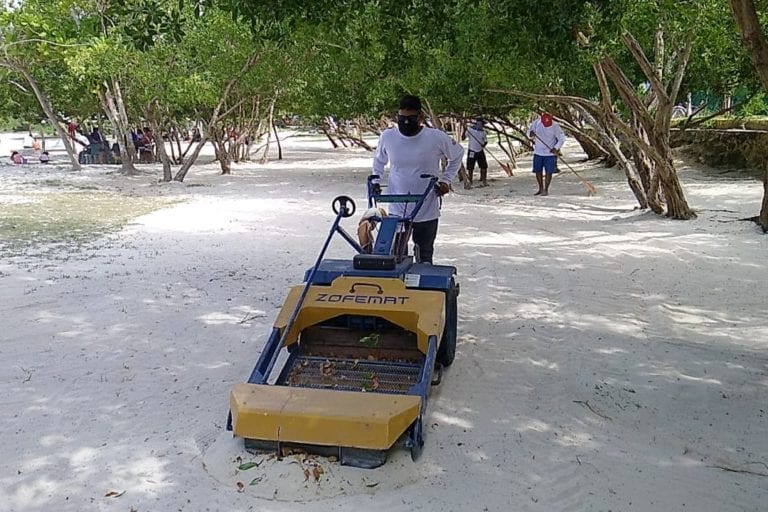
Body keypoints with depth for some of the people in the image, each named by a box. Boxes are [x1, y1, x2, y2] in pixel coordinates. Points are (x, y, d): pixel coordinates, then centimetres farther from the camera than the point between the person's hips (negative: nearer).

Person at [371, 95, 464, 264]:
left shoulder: (437, 138, -11)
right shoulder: (387, 136, -5)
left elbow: (457, 155, 8)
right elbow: (379, 160, 17)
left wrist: (446, 180, 1)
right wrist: (375, 180, 5)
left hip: (427, 212, -1)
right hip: (397, 210, 1)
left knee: (424, 257, 14)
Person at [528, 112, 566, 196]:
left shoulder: (555, 126, -14)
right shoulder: (536, 123, -7)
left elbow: (562, 138, -9)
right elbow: (529, 131, 5)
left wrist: (556, 148, -23)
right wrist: (531, 134, -20)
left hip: (550, 153, -3)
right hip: (538, 152, 3)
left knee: (548, 172, -3)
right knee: (538, 171, 7)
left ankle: (546, 190, 9)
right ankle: (541, 189, 23)